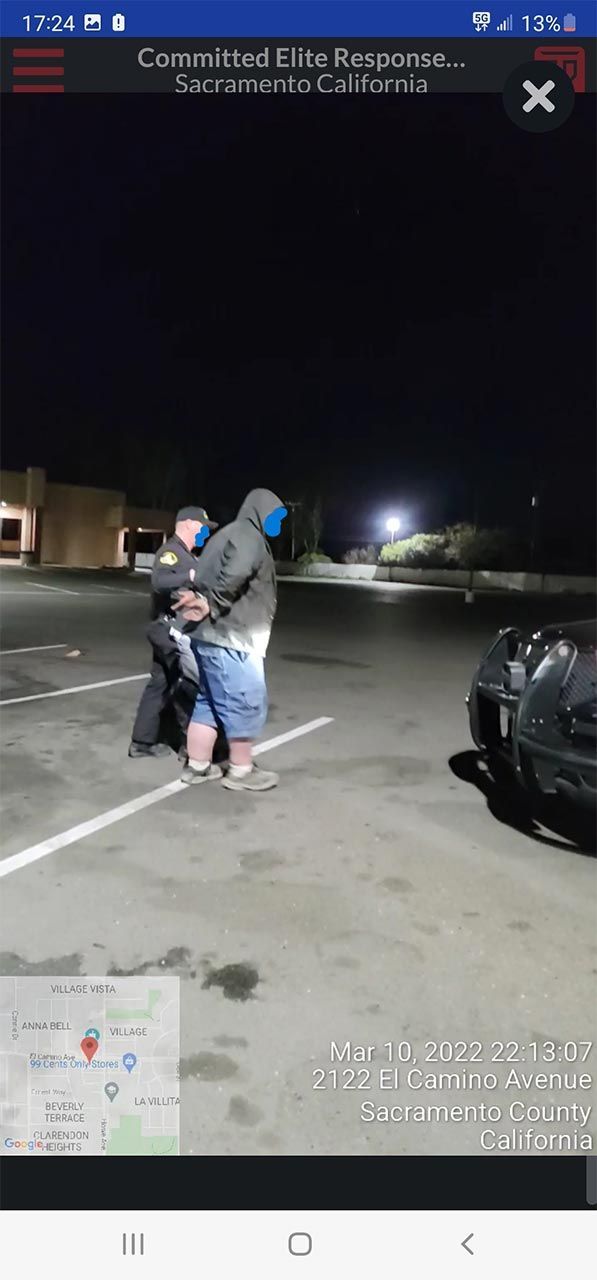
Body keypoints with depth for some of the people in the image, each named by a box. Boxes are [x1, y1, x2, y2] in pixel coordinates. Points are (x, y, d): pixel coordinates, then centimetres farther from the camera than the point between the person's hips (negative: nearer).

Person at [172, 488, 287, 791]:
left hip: (212, 635, 10)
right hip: (228, 637, -10)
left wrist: (199, 599, -1)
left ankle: (197, 765, 23)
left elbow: (206, 576, 17)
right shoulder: (248, 536, -10)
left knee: (210, 702, 16)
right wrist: (210, 606, -19)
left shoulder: (230, 535, 23)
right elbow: (235, 574, -28)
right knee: (246, 703, -1)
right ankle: (241, 770, 9)